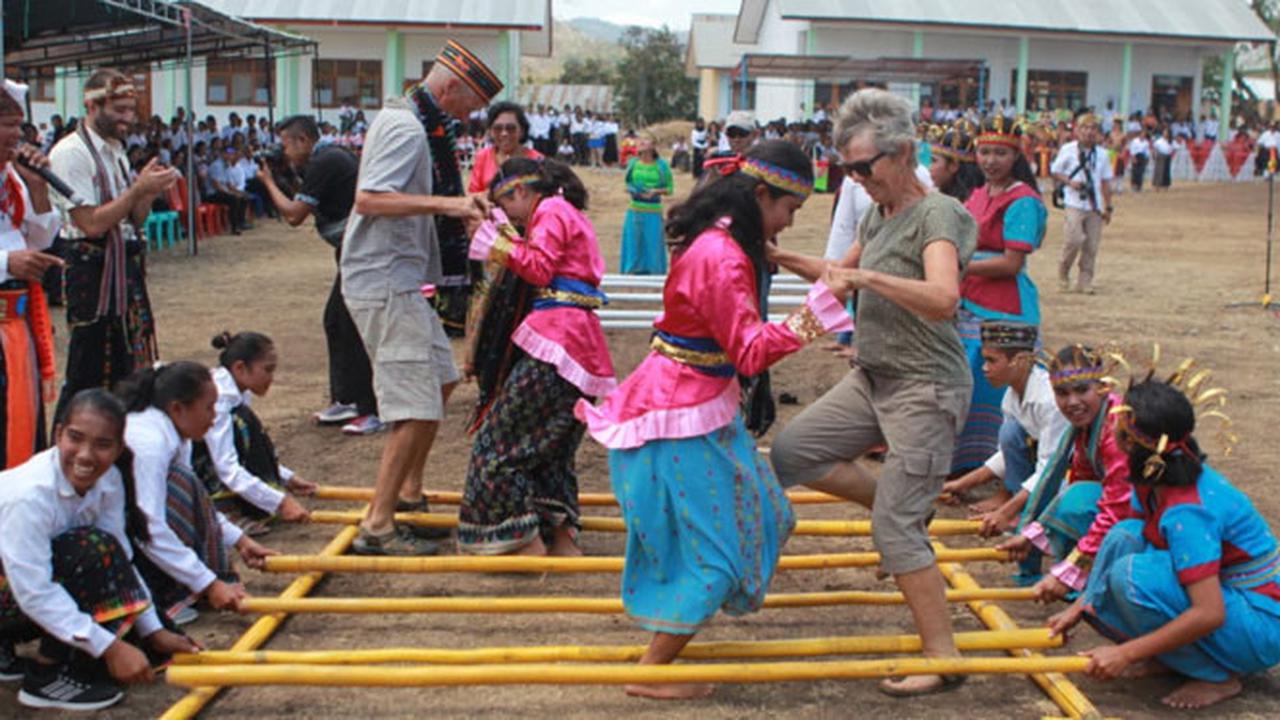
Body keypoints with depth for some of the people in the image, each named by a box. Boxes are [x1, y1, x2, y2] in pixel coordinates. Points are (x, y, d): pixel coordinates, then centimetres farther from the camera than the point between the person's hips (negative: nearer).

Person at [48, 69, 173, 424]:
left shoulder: (115, 150, 13)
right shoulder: (70, 153, -14)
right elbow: (92, 224, -19)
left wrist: (150, 190, -3)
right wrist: (140, 188, -18)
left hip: (126, 267, 9)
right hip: (93, 271, -9)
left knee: (129, 364, 14)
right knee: (88, 374, -4)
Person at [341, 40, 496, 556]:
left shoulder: (408, 121, 17)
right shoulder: (407, 128, -16)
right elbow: (369, 199, -26)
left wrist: (460, 206, 18)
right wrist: (445, 204, -29)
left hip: (400, 280, 11)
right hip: (385, 283, -11)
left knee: (441, 379, 21)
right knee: (418, 407, -13)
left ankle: (409, 493, 31)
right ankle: (377, 526, -10)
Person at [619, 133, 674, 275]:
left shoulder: (661, 166, -3)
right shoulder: (633, 163, 4)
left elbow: (670, 189, 1)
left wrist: (655, 191, -15)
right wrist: (631, 190, -6)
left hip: (653, 211, -2)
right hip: (634, 210, 2)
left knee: (653, 242, 0)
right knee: (633, 242, 5)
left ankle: (655, 273, 10)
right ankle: (632, 271, 15)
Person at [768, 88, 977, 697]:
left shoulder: (936, 215, -15)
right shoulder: (877, 215, 10)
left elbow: (943, 299, -33)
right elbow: (843, 274, 28)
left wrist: (864, 275, -32)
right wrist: (783, 260, 14)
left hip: (925, 389, -9)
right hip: (871, 378, 9)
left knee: (896, 527, -8)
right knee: (790, 454, 5)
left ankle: (944, 658, 3)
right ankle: (898, 501, 19)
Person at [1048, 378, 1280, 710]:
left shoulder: (1189, 511, -30)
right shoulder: (1152, 484, -3)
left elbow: (1210, 615, -33)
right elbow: (1120, 544, 12)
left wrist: (1126, 653, -28)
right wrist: (1081, 605, 3)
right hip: (1218, 592, 9)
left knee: (1132, 574, -28)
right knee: (1126, 535, -6)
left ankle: (1220, 677, -9)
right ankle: (1165, 658, 1)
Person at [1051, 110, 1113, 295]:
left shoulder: (1101, 154, 9)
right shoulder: (1068, 150, 0)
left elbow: (1105, 181, 13)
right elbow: (1055, 171, 6)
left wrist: (1108, 207, 9)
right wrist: (1069, 182, -12)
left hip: (1095, 206, 4)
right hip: (1074, 205, -4)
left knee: (1092, 245, 1)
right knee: (1075, 239, -16)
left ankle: (1085, 282, 11)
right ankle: (1063, 275, 8)